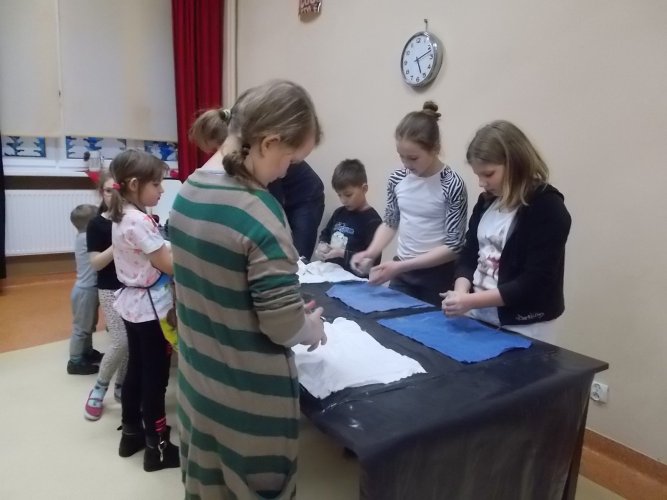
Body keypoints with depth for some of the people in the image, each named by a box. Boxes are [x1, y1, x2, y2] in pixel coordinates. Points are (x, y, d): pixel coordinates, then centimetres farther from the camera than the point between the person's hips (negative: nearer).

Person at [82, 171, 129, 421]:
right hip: (111, 290, -3)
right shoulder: (97, 224, -6)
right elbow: (96, 263, -12)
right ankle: (99, 388, 15)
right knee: (121, 341, -10)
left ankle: (120, 386, 27)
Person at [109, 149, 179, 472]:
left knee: (136, 369, 20)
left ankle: (131, 433, 35)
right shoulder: (139, 221, -23)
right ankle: (157, 448, 17)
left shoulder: (122, 216, 6)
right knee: (155, 376, 3)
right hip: (150, 308, -9)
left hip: (132, 304, 9)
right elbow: (169, 266, -21)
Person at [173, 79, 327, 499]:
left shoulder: (187, 194, -1)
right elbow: (284, 328, -24)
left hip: (199, 385, 7)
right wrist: (313, 326, -2)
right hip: (251, 400, -7)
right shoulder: (259, 212, -26)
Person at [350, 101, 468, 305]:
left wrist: (402, 266, -23)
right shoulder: (398, 178, -2)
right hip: (401, 273, 4)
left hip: (437, 276, -4)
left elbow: (454, 246, -17)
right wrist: (370, 252, -9)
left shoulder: (452, 185, -16)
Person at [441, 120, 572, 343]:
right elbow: (469, 254, 6)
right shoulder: (487, 201, 5)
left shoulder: (547, 208, -16)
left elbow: (535, 283, -20)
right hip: (480, 317, 6)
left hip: (522, 328, -6)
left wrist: (472, 301, -24)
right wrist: (461, 292, -13)